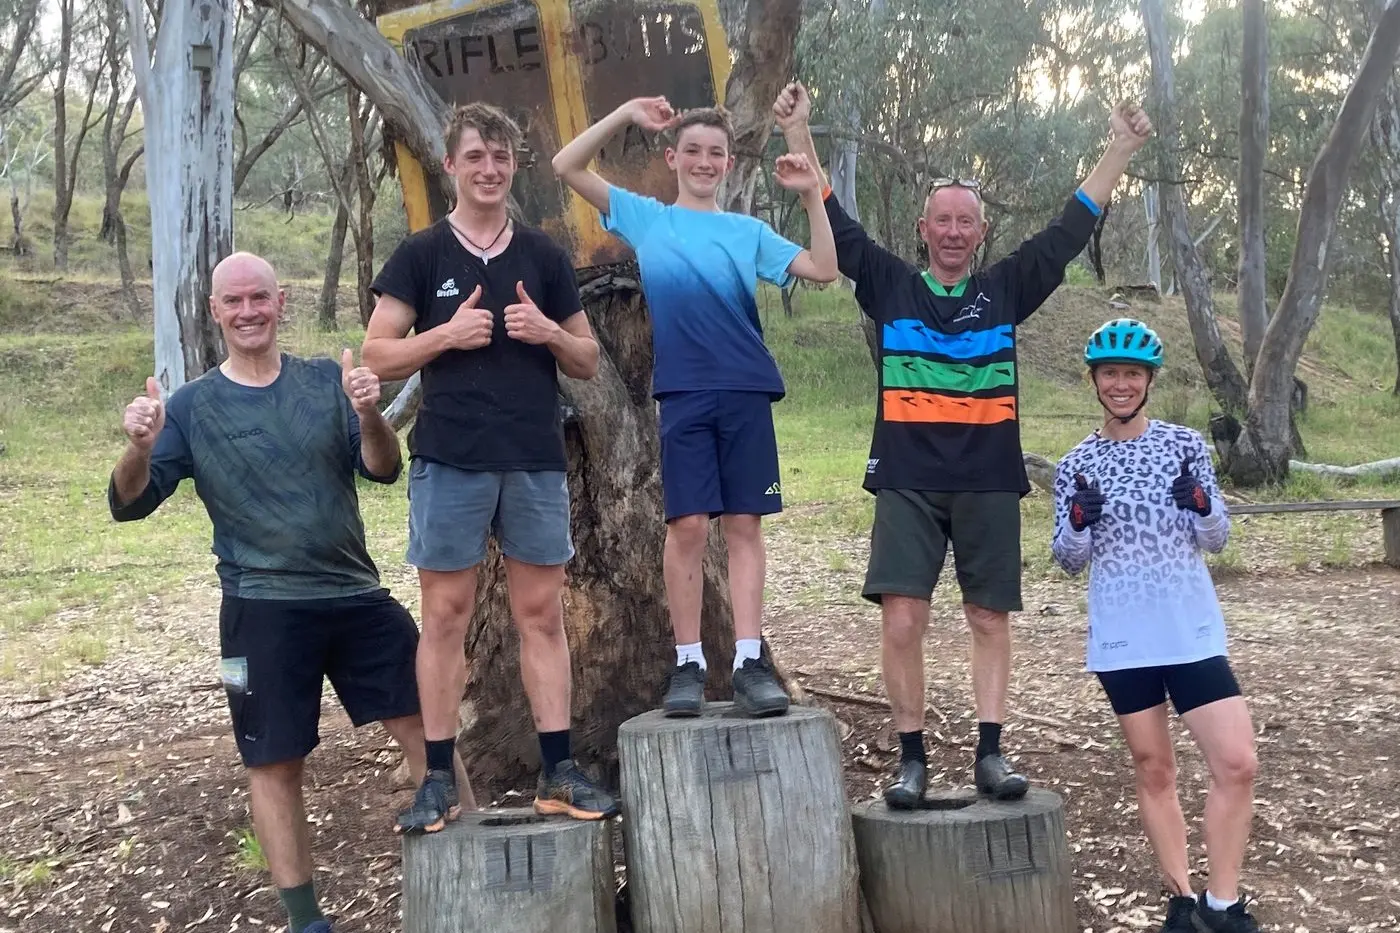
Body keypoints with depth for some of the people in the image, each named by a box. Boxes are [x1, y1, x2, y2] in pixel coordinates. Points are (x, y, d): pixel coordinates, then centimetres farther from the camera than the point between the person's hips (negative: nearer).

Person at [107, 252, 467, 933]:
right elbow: (129, 504, 0)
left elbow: (383, 470, -4)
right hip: (263, 612, -1)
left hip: (357, 595, 1)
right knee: (274, 764, 5)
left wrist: (369, 416, -25)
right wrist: (140, 448, -22)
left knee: (425, 723, 1)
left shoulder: (327, 382, 4)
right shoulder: (193, 406, 3)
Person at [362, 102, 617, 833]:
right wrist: (447, 335, -13)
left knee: (542, 613, 5)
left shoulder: (544, 257, 12)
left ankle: (558, 772, 11)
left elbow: (588, 363, 14)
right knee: (445, 614, 2)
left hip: (537, 461, 2)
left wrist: (548, 332, -7)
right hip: (449, 461, -2)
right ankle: (438, 780, 10)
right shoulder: (420, 256, 4)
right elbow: (377, 356, 1)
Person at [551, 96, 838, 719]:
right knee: (687, 526, -3)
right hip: (682, 393, -1)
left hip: (745, 392, 1)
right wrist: (625, 115, -2)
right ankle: (688, 664, 6)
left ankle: (750, 662, 3)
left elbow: (822, 270, 3)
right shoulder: (645, 218, 10)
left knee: (744, 524, 1)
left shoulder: (748, 231, 12)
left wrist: (812, 198, -6)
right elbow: (566, 167, 6)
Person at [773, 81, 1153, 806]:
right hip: (906, 481, -1)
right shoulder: (890, 286, 8)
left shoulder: (1006, 289, 10)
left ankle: (990, 753, 12)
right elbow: (835, 224, 5)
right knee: (901, 619, -7)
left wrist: (1121, 149, 8)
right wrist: (799, 134, 1)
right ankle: (912, 759, 3)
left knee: (990, 619, 5)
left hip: (989, 481, 2)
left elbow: (1070, 231, 11)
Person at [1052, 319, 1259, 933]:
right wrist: (1078, 522, -16)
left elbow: (1216, 540, 5)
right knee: (1152, 769, 9)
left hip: (1192, 631, 0)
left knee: (1237, 763, -6)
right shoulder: (1077, 464, 2)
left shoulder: (1185, 444, 3)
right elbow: (1070, 560, 5)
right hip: (1122, 638, 0)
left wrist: (1201, 503, -16)